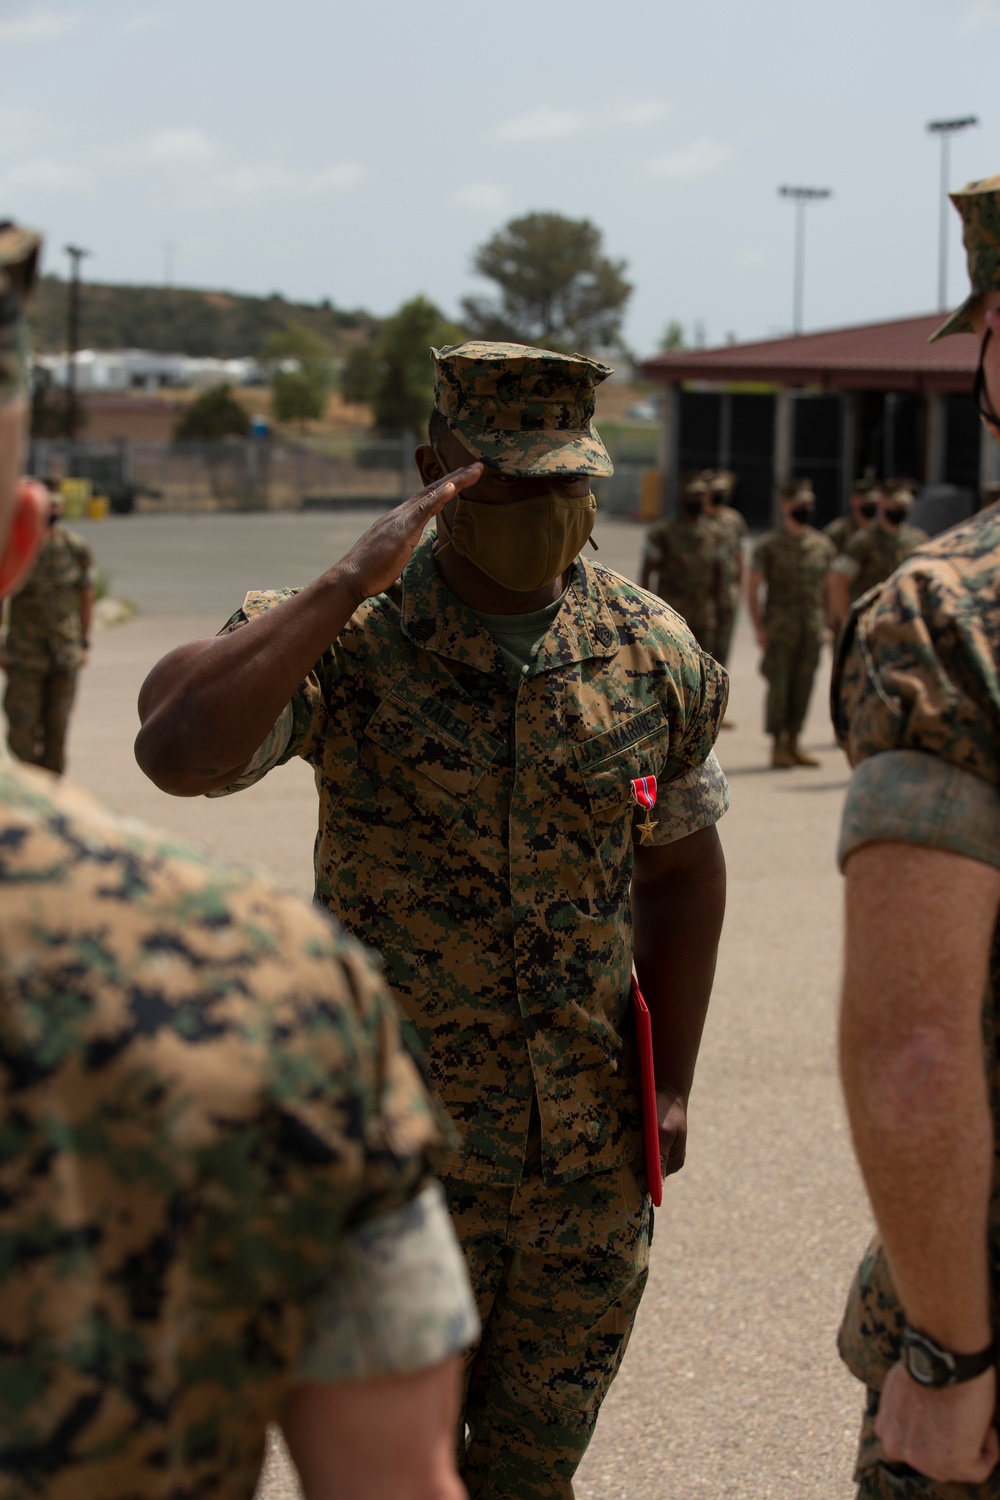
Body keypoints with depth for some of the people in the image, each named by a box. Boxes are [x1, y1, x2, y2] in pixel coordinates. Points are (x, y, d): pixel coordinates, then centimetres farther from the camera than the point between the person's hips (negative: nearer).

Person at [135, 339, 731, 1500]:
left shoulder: (655, 657, -2)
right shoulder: (341, 641, -14)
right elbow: (177, 749, -34)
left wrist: (672, 1088, 10)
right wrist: (347, 585, -33)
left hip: (591, 1162, 3)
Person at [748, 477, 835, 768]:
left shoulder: (823, 545, 10)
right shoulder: (769, 546, -3)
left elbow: (826, 587, 17)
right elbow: (753, 589, -3)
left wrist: (824, 623, 10)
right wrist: (759, 628, -9)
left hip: (812, 630, 4)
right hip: (780, 628, -4)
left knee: (803, 686, 6)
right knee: (779, 686, -4)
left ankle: (793, 744, 15)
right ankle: (778, 746, 2)